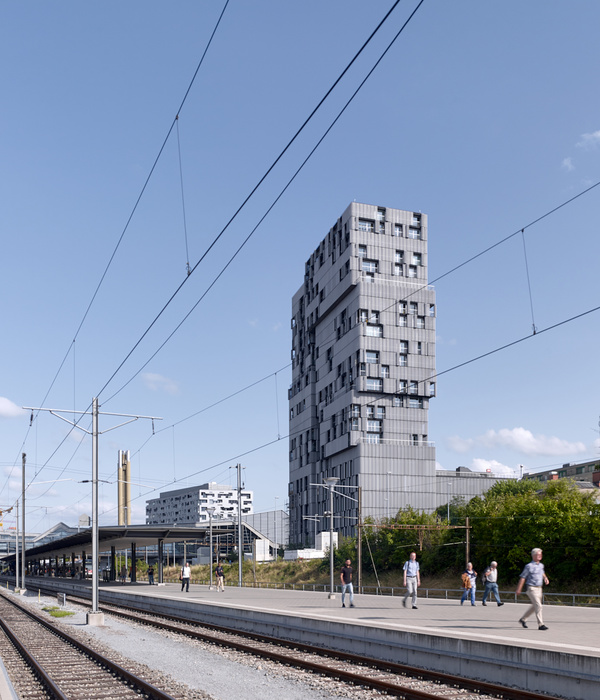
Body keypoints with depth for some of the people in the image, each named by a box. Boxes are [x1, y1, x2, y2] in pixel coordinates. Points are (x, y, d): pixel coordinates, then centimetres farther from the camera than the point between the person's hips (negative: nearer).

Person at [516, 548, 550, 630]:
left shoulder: (541, 565, 10)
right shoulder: (529, 566, -11)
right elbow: (522, 577, -8)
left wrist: (545, 578, 10)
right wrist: (518, 589, -9)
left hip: (539, 588, 8)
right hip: (532, 588, -8)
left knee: (534, 606, 15)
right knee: (538, 606, -14)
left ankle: (523, 619, 31)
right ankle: (540, 624, -10)